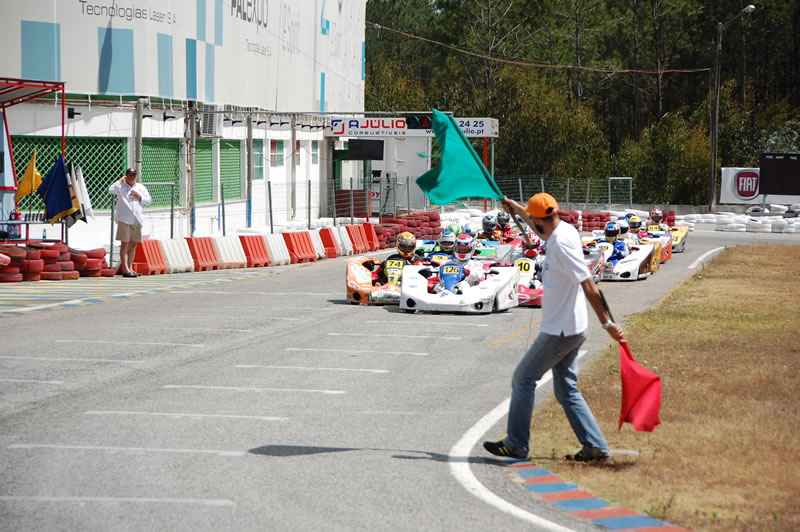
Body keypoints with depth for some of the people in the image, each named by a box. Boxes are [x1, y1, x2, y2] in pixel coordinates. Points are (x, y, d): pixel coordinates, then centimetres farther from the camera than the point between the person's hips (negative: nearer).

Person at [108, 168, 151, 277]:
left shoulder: (141, 187, 16)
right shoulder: (121, 186, 3)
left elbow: (148, 201, 14)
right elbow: (111, 190, -15)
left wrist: (138, 196, -2)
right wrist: (120, 181, -10)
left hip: (137, 220, 5)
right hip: (124, 219, -5)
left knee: (133, 245, 8)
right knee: (125, 244, -7)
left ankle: (130, 267, 16)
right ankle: (125, 269, -11)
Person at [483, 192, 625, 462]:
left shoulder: (561, 244, -21)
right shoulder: (564, 230, 7)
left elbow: (588, 285, -25)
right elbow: (543, 231, 34)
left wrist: (607, 323, -27)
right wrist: (516, 208, 45)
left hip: (560, 332, -9)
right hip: (570, 329, 9)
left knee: (523, 378, 2)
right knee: (567, 389, 13)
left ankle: (516, 444, 7)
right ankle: (595, 446, 9)